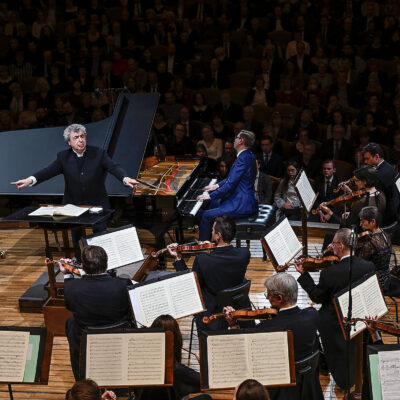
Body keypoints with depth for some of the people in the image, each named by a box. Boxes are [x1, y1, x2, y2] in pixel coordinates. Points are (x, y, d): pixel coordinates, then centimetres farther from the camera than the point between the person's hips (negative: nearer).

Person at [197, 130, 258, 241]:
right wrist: (217, 185, 21)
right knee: (213, 203, 26)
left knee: (206, 215, -11)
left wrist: (210, 196, -17)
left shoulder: (243, 159, -22)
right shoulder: (248, 155, 11)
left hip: (242, 205, -11)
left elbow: (230, 184, -24)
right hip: (245, 200, 11)